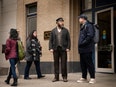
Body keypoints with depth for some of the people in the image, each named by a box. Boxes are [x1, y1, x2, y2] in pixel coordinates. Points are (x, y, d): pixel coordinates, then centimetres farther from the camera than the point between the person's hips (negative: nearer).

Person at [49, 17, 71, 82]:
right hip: (55, 49, 1)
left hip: (63, 49, -1)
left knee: (64, 63, -1)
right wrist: (51, 48, -4)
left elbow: (68, 40, 4)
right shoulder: (53, 31, 10)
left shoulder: (65, 30, 7)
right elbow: (51, 40, 7)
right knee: (56, 63, 4)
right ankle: (56, 77, 11)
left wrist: (68, 48, -6)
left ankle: (64, 77, 8)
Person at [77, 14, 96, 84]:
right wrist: (80, 45, 9)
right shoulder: (83, 27, 20)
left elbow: (90, 36, -20)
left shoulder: (88, 25, -9)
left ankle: (92, 78, 5)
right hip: (82, 49, 9)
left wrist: (83, 43, -18)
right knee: (83, 64, 11)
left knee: (89, 63, -4)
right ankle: (84, 78, 19)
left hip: (87, 49, -9)